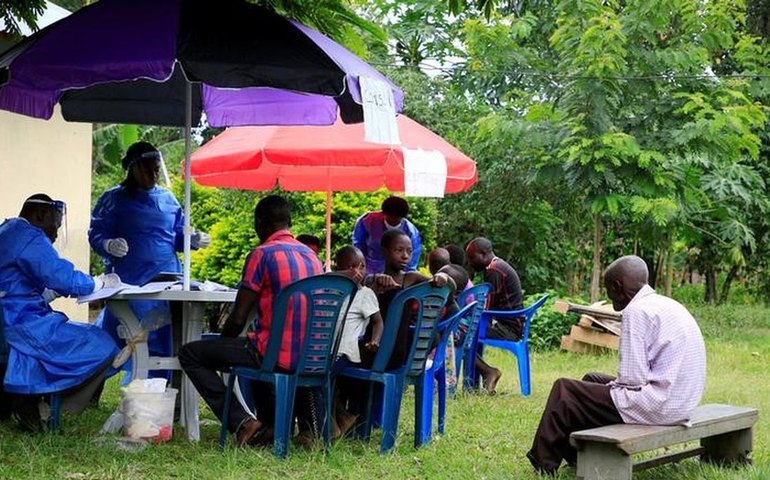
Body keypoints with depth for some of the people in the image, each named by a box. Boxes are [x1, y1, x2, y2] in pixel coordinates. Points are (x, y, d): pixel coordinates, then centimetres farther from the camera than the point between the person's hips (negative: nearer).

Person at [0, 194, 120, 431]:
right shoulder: (29, 237, -11)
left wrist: (55, 292, 17)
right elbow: (65, 278, -16)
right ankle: (31, 397, -9)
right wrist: (101, 283, 0)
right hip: (21, 328, -11)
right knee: (103, 347, -12)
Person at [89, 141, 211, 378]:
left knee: (164, 345, 2)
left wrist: (193, 240, -4)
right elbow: (96, 235, -3)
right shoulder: (114, 199, 3)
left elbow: (179, 235, 19)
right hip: (129, 283, -4)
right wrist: (110, 245, -25)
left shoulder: (167, 198, 15)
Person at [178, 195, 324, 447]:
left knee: (190, 354, 6)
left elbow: (238, 319, -11)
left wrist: (221, 340, 11)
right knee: (254, 345, 39)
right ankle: (269, 422, 22)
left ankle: (241, 422, -3)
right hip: (310, 358, 8)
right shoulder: (312, 255, 11)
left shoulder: (262, 254, -11)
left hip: (276, 355, -8)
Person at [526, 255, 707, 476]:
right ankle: (573, 457, 27)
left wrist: (614, 384, 1)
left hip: (656, 407, -10)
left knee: (564, 390, 2)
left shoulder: (636, 312, -15)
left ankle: (544, 464, 15)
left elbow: (633, 380, -19)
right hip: (682, 405, 10)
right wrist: (617, 383, 16)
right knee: (592, 380, 25)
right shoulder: (668, 305, 14)